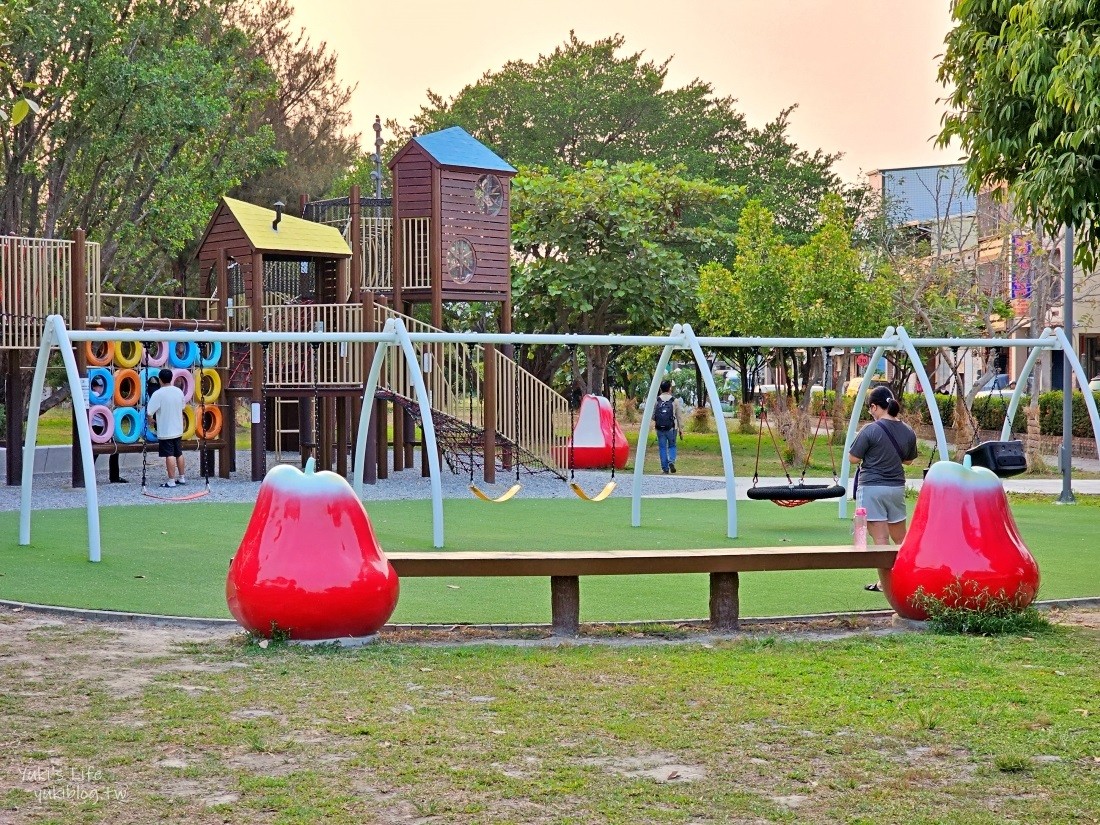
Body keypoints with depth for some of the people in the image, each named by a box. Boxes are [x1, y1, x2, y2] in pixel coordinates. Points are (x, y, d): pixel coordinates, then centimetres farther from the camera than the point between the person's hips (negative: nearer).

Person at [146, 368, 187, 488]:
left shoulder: (158, 394, -17)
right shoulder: (179, 392, 1)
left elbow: (149, 413, -18)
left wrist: (150, 419, 3)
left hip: (165, 431, -6)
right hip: (178, 429, 6)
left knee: (170, 456, -5)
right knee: (179, 454, 16)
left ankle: (171, 481, -4)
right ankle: (181, 477, 24)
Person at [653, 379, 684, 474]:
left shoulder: (656, 400, 0)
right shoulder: (675, 400, -1)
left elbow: (652, 415, 4)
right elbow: (679, 416, 2)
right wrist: (681, 429, 9)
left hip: (660, 428, 1)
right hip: (671, 428, -1)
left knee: (662, 448, 8)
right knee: (672, 446, 15)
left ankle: (665, 468, 8)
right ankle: (671, 461, -10)